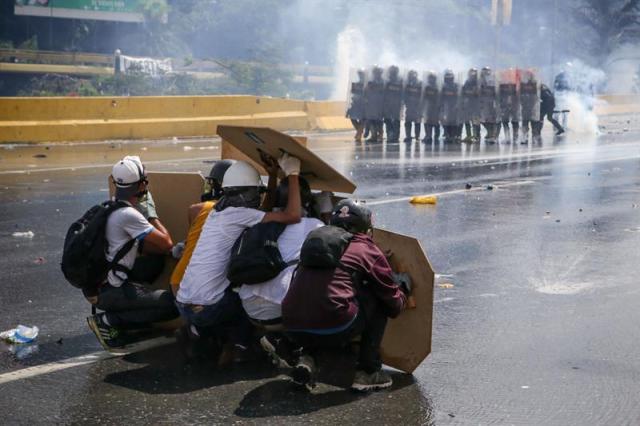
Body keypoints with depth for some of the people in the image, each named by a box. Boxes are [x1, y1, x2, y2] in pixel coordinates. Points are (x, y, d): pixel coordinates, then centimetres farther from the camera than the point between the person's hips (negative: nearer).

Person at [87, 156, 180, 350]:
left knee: (156, 260, 15)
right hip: (109, 291, -9)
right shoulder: (129, 215, -19)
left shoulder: (111, 208, 10)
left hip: (97, 281, 9)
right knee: (174, 304, -12)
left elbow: (142, 245, 17)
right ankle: (108, 321, -8)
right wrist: (151, 214, 0)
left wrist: (170, 249, 6)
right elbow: (166, 243, -13)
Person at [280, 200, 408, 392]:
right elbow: (395, 305, 16)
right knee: (379, 298, 17)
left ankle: (306, 358, 14)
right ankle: (368, 372, 14)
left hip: (292, 330, 5)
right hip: (334, 331, -5)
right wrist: (403, 296, 40)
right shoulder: (368, 250, 9)